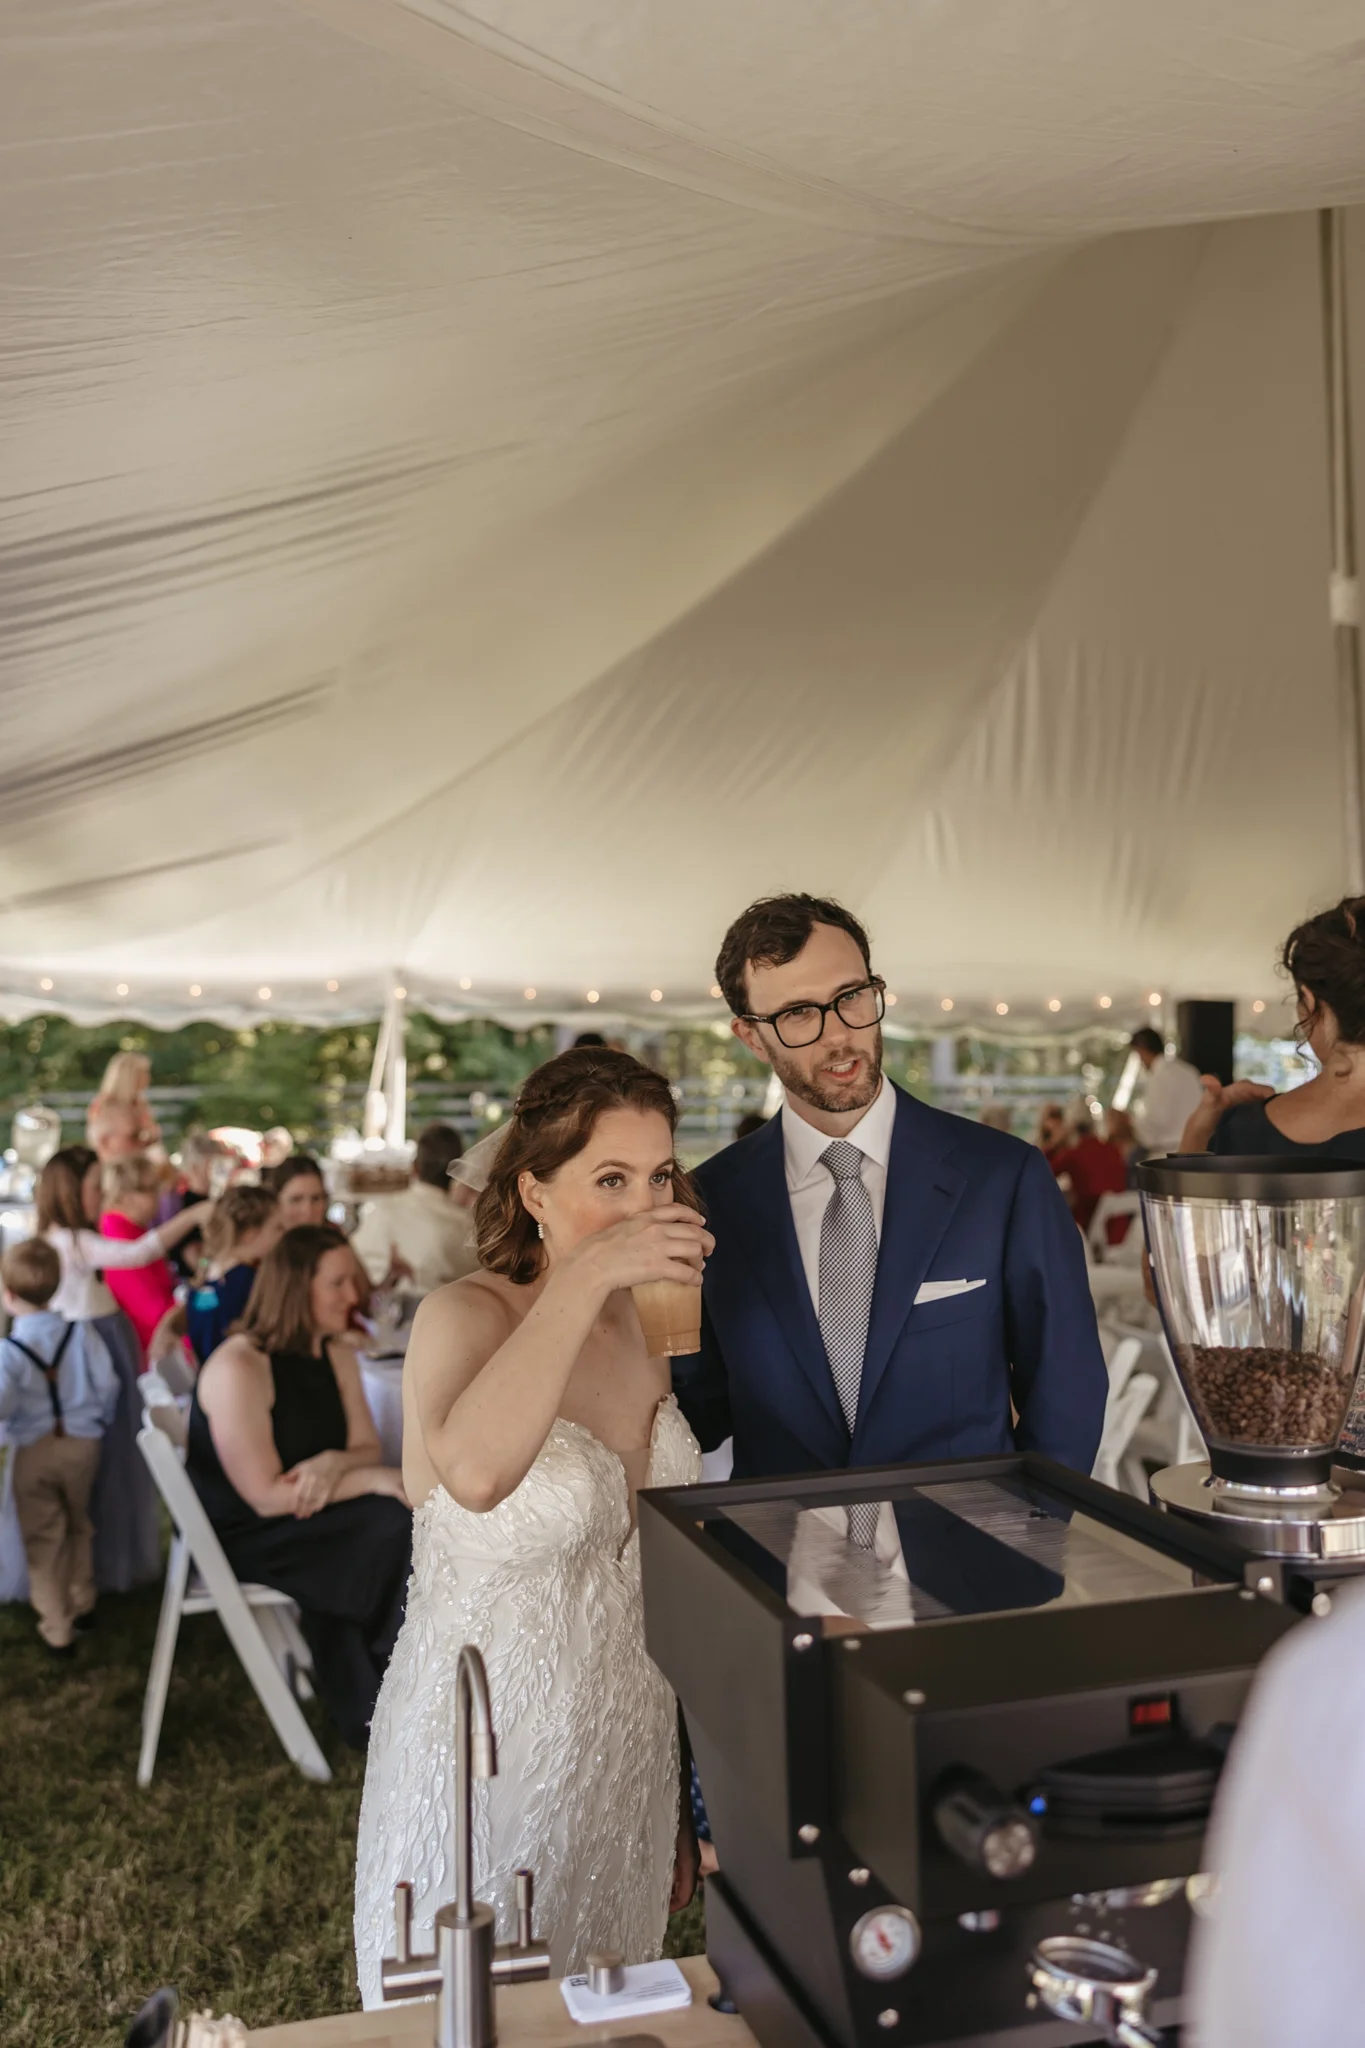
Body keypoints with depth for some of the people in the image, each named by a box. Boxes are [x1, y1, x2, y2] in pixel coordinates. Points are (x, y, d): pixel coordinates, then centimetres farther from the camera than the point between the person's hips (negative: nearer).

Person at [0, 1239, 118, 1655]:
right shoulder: (82, 1333, -9)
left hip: (34, 1452, -3)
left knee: (44, 1538, 11)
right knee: (78, 1525, 25)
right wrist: (97, 1424, 13)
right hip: (82, 1443, 3)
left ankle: (57, 1630, 18)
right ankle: (83, 1603, 38)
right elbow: (108, 1386, -4)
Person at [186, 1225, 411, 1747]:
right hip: (242, 1534, -8)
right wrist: (372, 1479, -23)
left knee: (404, 1525, -17)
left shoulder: (335, 1354, 4)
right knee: (396, 1533, -21)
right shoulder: (237, 1368, -22)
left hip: (310, 1512, 8)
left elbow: (366, 1447, 6)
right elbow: (266, 1496, -24)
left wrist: (334, 1464, -19)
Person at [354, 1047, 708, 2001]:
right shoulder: (465, 1316, -19)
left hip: (629, 1751, 6)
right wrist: (585, 1274, -38)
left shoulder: (642, 1323, 1)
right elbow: (475, 1474, -43)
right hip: (489, 1761, -6)